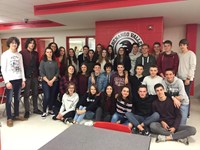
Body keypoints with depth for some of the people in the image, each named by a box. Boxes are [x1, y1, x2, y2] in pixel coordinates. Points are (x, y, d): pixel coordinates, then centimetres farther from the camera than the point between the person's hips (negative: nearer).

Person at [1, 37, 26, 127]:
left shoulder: (19, 55, 9)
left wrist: (23, 80, 6)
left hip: (19, 80, 4)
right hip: (10, 80, -4)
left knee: (17, 99, 12)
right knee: (9, 100, 2)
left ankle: (16, 115, 25)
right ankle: (9, 118, 13)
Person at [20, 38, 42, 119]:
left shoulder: (36, 53, 12)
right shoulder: (22, 52, -4)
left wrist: (38, 74, 8)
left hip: (35, 76, 5)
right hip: (26, 76, -5)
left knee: (35, 93, 12)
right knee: (26, 94, 4)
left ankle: (35, 109, 24)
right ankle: (27, 111, 14)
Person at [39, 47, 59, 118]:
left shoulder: (55, 62, 6)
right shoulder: (43, 62, 1)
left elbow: (57, 72, 2)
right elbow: (41, 73, -5)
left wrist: (52, 80, -8)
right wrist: (47, 81, -11)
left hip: (54, 82, 3)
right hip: (45, 82, -2)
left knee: (52, 96, 6)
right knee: (47, 96, -11)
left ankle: (50, 109, 23)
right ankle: (44, 111, 4)